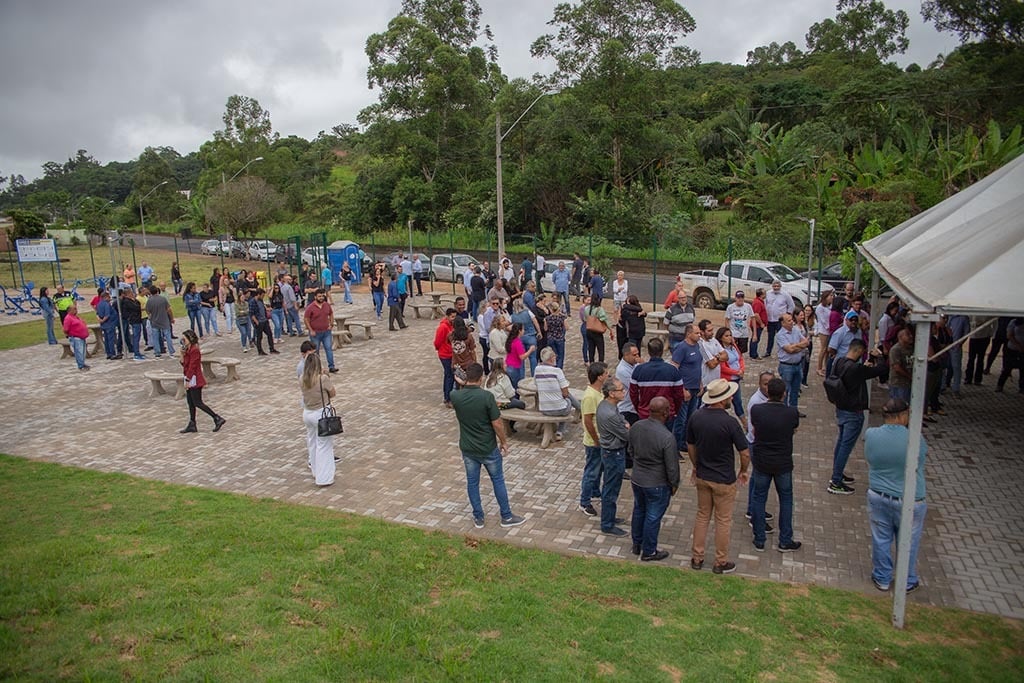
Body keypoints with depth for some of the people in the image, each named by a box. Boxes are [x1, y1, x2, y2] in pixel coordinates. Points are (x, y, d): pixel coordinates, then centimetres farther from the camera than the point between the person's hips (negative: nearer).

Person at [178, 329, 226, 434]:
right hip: (190, 379, 10)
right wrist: (182, 355, -1)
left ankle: (218, 419, -6)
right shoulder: (188, 350, 11)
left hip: (194, 380, -10)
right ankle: (192, 425, 20)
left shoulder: (194, 350, -18)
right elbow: (184, 364, 14)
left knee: (197, 403, -7)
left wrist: (187, 380, -18)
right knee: (190, 402, 13)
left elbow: (192, 366, -20)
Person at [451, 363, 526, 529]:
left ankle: (478, 518, 26)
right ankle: (506, 516, 24)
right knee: (498, 480, 13)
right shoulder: (486, 396, -23)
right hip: (488, 448, -3)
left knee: (472, 482, 16)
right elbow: (497, 424, -18)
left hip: (467, 448, 3)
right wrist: (503, 442, -2)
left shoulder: (455, 397, -11)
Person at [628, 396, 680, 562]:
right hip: (657, 484, -6)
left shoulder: (635, 427, -10)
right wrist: (674, 485, -2)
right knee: (653, 517, 11)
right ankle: (648, 552, 28)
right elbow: (672, 467, -19)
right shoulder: (666, 438, -29)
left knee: (639, 511, 23)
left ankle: (636, 545, 40)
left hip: (636, 479, 6)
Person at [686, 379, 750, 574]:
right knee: (723, 521, 12)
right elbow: (745, 452, -15)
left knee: (702, 516, 19)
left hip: (702, 477, 5)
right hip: (724, 480, -5)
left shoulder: (695, 417, -8)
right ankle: (721, 562, 25)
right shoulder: (729, 422, -24)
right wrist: (744, 471, 5)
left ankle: (697, 558, 27)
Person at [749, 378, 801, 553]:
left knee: (758, 499, 14)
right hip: (783, 464, 0)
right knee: (786, 500, 17)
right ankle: (785, 542, 26)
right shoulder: (792, 413, -16)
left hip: (761, 462, 0)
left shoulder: (756, 410, -15)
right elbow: (794, 430, 4)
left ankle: (759, 540, 22)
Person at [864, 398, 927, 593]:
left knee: (881, 540, 18)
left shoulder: (870, 435, -12)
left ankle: (882, 579, 34)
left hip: (878, 498, 3)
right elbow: (924, 453, 0)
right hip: (909, 502, -3)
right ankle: (908, 582, 36)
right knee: (908, 544, 18)